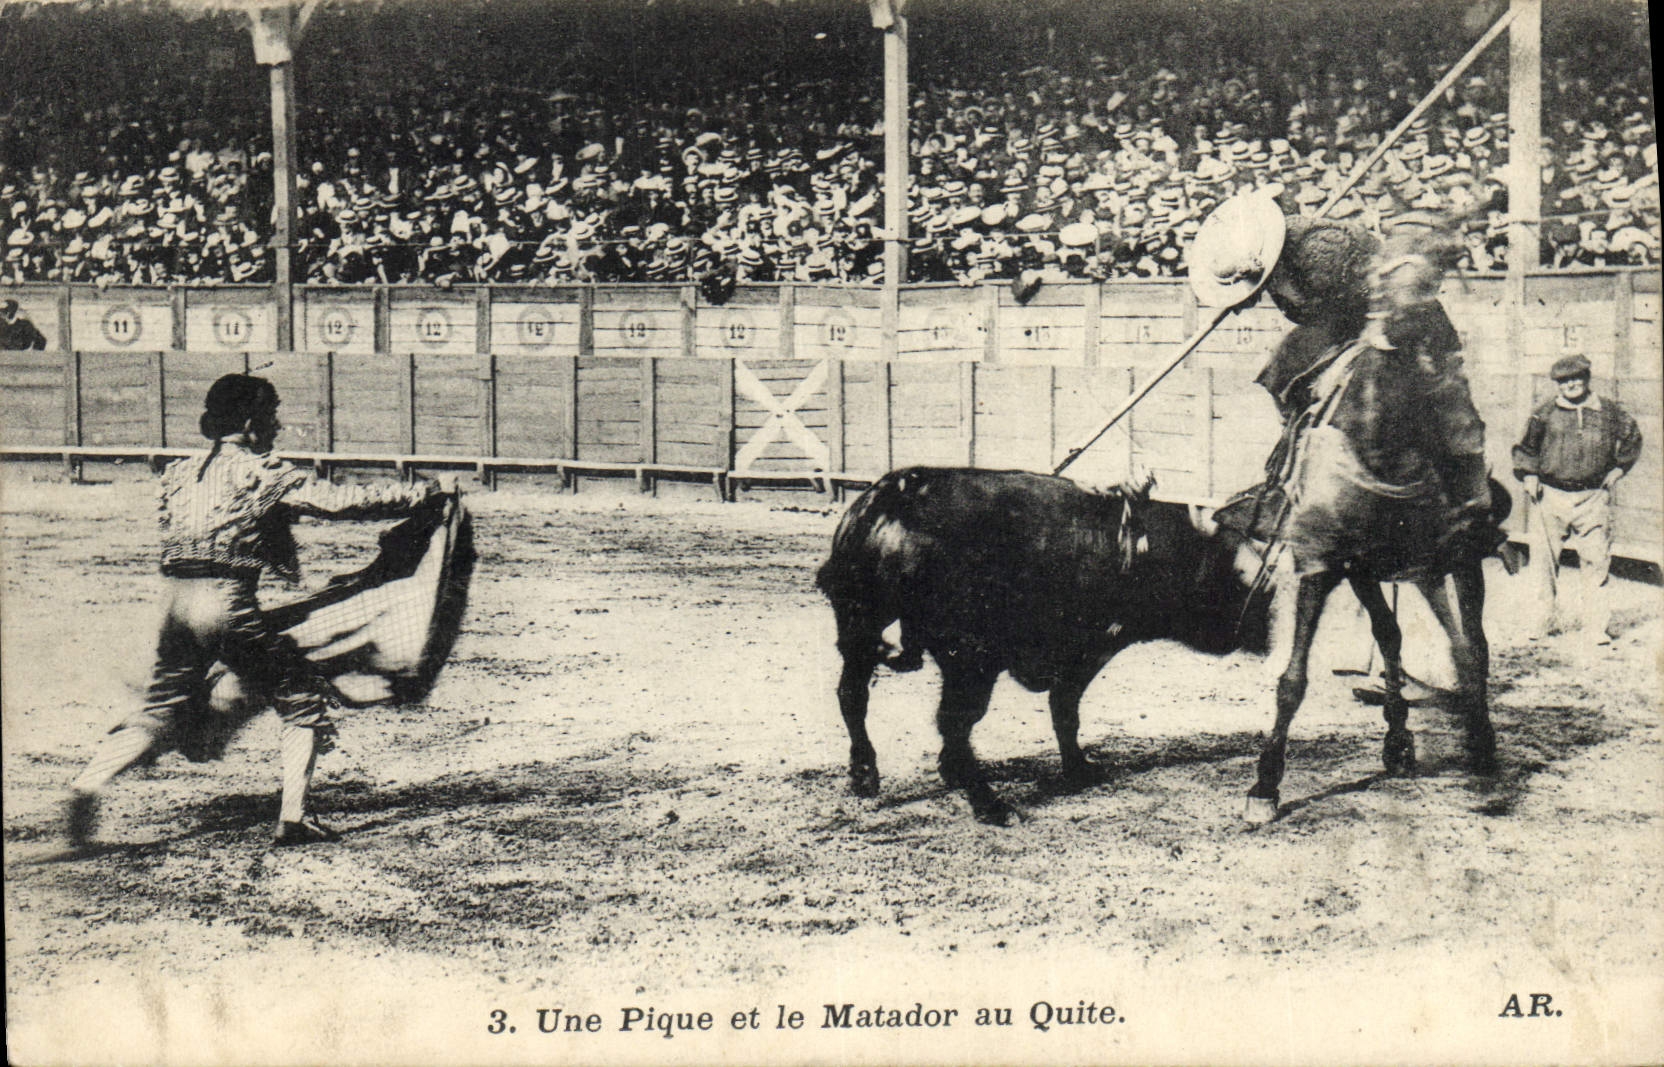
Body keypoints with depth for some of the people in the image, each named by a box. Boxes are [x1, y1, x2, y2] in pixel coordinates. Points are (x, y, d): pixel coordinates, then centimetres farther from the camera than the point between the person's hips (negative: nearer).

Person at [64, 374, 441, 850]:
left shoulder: (177, 473, 16)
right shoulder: (266, 474, -1)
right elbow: (342, 501, -4)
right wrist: (419, 494, 6)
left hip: (177, 601, 6)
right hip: (229, 605, -5)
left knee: (162, 709, 17)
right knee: (304, 698, 9)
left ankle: (88, 785, -5)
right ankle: (292, 818, 2)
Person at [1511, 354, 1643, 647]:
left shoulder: (1608, 411, 3)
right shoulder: (1545, 414, 2)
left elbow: (1632, 436, 19)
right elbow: (1525, 448, 13)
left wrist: (1617, 469, 12)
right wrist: (1529, 476, 1)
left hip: (1593, 496, 0)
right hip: (1550, 494, 0)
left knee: (1596, 561, -3)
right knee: (1544, 559, 2)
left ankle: (1596, 625, 3)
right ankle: (1544, 618, 15)